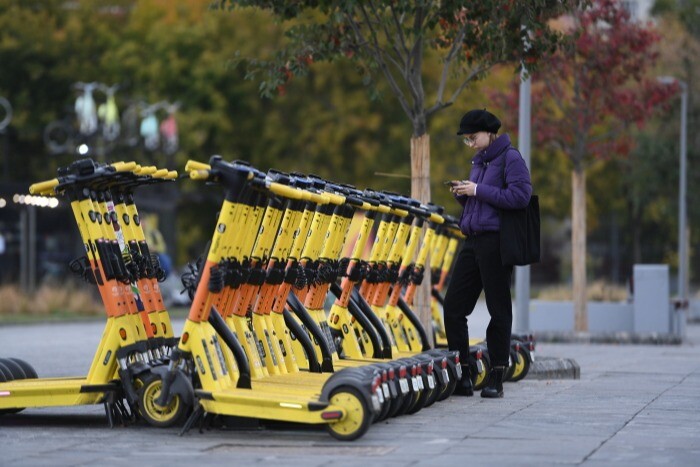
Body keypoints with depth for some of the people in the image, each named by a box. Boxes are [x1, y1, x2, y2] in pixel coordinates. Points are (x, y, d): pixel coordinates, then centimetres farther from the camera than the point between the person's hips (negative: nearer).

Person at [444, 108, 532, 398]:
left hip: (496, 242, -9)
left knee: (498, 310, -2)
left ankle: (496, 379, 4)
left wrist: (478, 190, -15)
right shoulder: (478, 161, 19)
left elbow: (520, 196, -18)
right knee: (453, 306, 4)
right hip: (473, 241, 9)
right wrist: (462, 194, 4)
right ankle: (462, 377, 10)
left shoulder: (510, 158, -6)